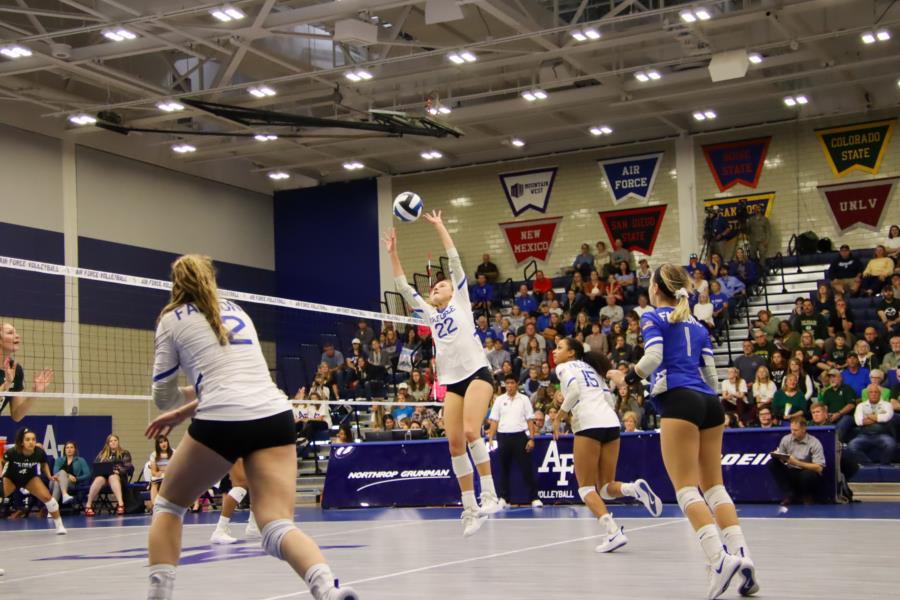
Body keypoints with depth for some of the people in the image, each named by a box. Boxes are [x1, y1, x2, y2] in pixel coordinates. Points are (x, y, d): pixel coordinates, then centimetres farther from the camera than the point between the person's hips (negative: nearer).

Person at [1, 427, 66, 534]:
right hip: (10, 478, -1)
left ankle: (59, 525, 2)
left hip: (30, 478, 1)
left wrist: (49, 476, -15)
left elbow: (44, 465, -3)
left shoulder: (40, 452, -27)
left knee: (47, 497, -15)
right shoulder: (12, 452, -32)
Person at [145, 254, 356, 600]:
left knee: (168, 505, 22)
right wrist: (185, 412, 40)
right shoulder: (236, 310, 27)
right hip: (275, 416, 4)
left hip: (222, 423, -3)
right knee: (278, 528, -6)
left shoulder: (172, 319, 14)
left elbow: (163, 396, 16)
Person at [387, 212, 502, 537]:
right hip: (451, 382, 5)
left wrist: (439, 227, 9)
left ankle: (489, 495, -17)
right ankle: (470, 507, 1)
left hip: (477, 373, -5)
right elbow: (403, 286, 21)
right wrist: (393, 252, 18)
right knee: (454, 443, -3)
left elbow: (455, 260, 6)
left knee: (471, 431, -22)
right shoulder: (429, 312, 21)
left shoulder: (460, 302, 10)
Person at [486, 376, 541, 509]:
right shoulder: (499, 400, 8)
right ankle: (503, 498, 13)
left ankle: (534, 498, -2)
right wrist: (490, 438, -1)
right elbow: (494, 421, 8)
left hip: (520, 435, -2)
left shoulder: (524, 399, 5)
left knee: (526, 468, -5)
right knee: (504, 469, 6)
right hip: (503, 436, 2)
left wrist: (531, 438, -5)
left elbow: (530, 420, 3)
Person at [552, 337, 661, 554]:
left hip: (589, 424, -6)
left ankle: (613, 532, -17)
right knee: (605, 488, 13)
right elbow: (607, 397, 20)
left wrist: (559, 416, -1)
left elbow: (574, 390, -11)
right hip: (611, 422, 6)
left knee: (586, 487, 2)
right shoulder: (591, 368, 28)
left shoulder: (564, 367, 8)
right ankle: (635, 489, -18)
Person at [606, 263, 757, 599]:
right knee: (714, 485, 8)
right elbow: (710, 372, 17)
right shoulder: (698, 326, 22)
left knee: (686, 487, -9)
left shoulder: (653, 318, 5)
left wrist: (627, 378, 5)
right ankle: (741, 554, -4)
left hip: (678, 399, -6)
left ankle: (719, 558, -24)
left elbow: (653, 357, -10)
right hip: (709, 402, 6)